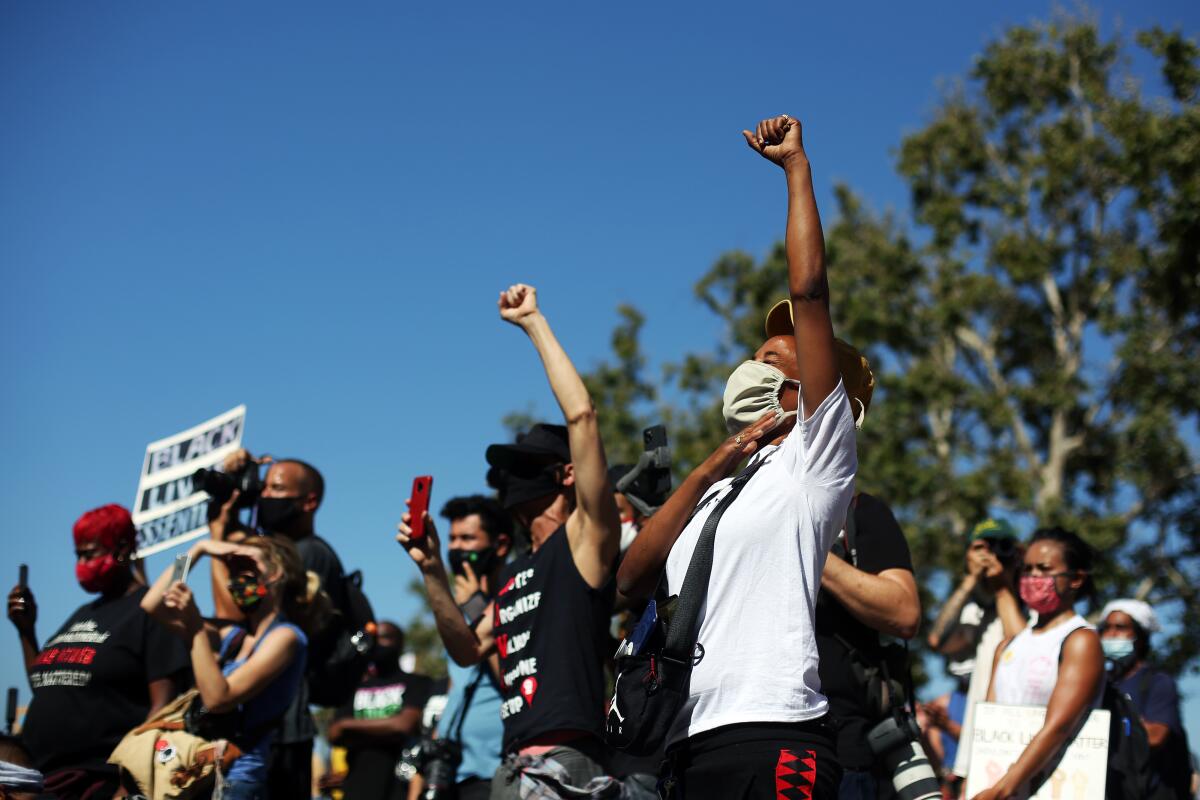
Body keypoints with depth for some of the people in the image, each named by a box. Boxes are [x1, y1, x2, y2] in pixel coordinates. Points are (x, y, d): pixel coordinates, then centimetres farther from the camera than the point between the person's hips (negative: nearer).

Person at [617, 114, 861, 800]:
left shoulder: (814, 459, 7)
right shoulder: (718, 491, 27)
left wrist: (796, 164, 5)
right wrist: (708, 471, 8)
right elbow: (632, 581, 14)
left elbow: (809, 290, -2)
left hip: (772, 740, -7)